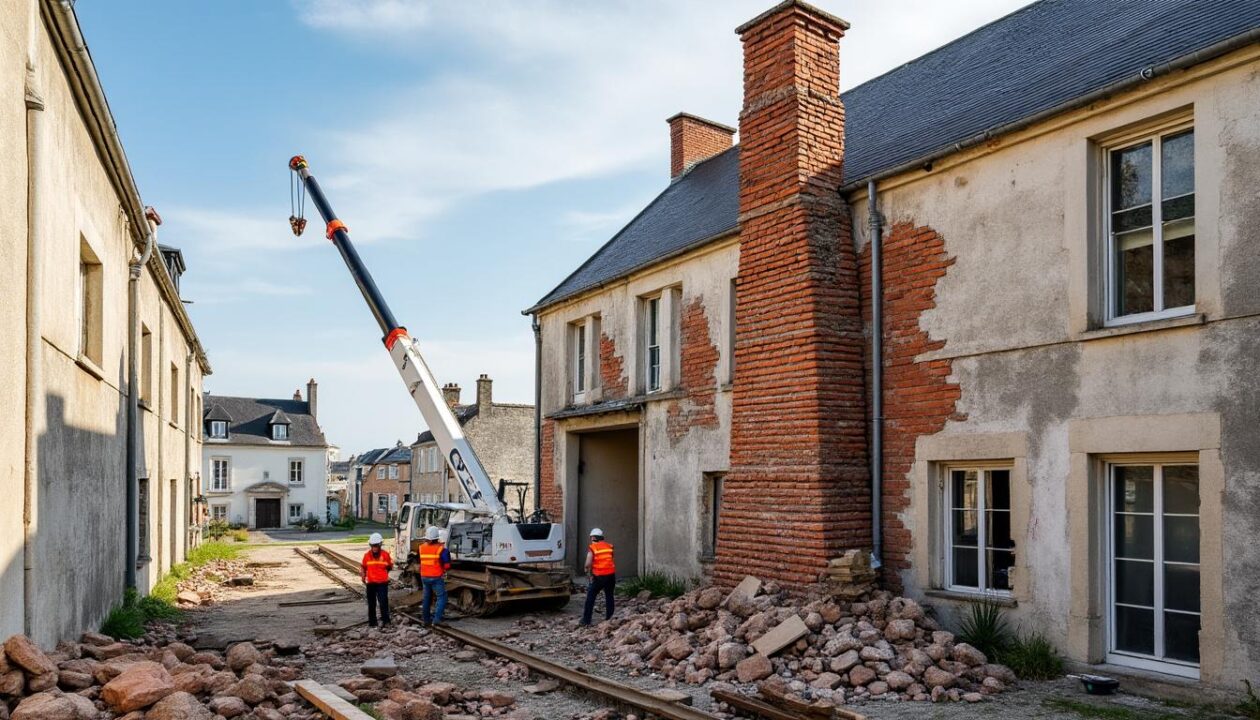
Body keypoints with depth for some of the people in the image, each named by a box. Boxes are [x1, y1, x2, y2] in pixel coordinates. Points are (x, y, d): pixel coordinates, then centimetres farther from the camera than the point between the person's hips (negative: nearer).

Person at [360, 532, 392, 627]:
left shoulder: (385, 554, -4)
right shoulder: (367, 555, 0)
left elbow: (390, 566, 9)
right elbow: (364, 567, 12)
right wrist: (363, 576, 3)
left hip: (382, 583, -2)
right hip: (370, 583, 3)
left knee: (383, 602, -9)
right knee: (371, 604, 11)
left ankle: (385, 620, 0)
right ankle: (372, 622, 20)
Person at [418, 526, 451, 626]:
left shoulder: (422, 547, 0)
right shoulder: (441, 549, -15)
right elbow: (447, 565, -15)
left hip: (424, 577, 6)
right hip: (436, 577, -6)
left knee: (427, 597, 18)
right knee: (442, 597, -3)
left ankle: (426, 619, 24)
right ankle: (437, 619, -15)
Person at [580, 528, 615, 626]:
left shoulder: (592, 548, -6)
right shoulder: (609, 546, 9)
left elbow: (588, 564, -13)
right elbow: (612, 559, 10)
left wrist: (588, 571, 6)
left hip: (599, 576, -4)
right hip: (611, 574, 4)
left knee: (591, 597, 7)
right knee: (609, 596, 17)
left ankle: (586, 620, 6)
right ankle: (609, 618, 17)